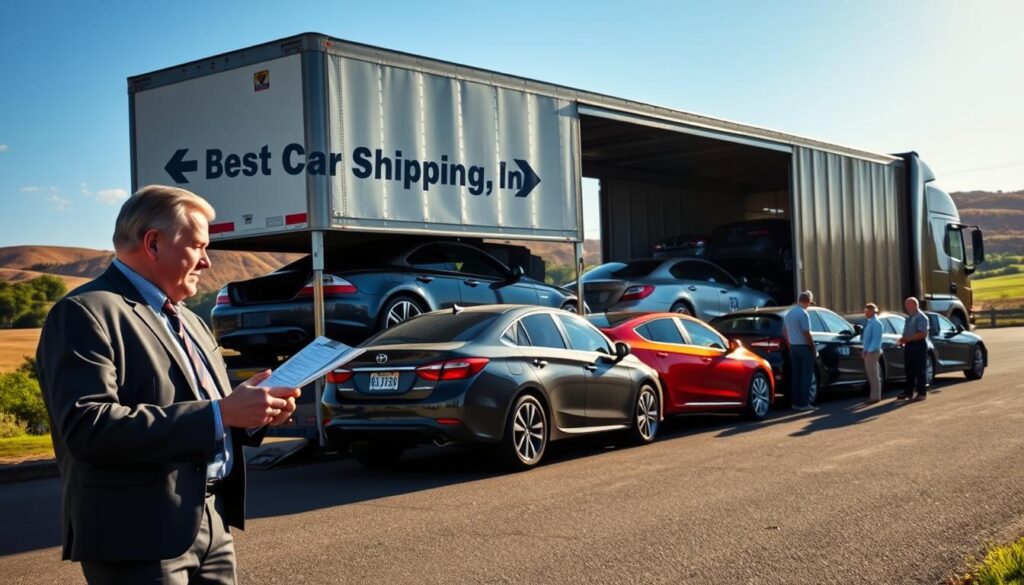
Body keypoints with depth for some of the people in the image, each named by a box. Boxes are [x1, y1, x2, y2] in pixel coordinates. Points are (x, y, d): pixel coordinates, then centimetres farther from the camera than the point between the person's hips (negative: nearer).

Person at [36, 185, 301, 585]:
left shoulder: (187, 320, 19)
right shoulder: (86, 313, -11)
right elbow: (87, 428, -24)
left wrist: (252, 412, 0)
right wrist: (219, 413, -25)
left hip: (211, 523, 9)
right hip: (140, 535, -8)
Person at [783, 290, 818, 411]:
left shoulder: (788, 313, 10)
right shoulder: (803, 313, -16)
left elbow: (786, 334, 15)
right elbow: (807, 334, -18)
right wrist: (814, 350, -10)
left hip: (793, 348, 7)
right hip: (804, 347, -7)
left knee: (795, 376, 10)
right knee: (806, 377, -2)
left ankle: (795, 403, 12)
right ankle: (804, 403, -2)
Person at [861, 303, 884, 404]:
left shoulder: (876, 323, -14)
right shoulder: (869, 323, 14)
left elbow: (876, 339, -19)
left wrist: (869, 351, -21)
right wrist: (865, 350, 13)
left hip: (872, 352, -9)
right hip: (868, 351, 9)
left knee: (874, 374, -5)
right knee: (871, 374, 13)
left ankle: (875, 396, -1)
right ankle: (874, 395, 20)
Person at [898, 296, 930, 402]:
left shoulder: (921, 317, -12)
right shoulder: (909, 317, 16)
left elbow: (923, 334, -21)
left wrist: (908, 339, -21)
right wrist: (903, 340, 5)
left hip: (918, 345, -9)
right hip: (909, 346, 9)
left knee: (920, 370, -2)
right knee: (909, 370, 12)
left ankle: (922, 393, 4)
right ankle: (908, 392, 19)